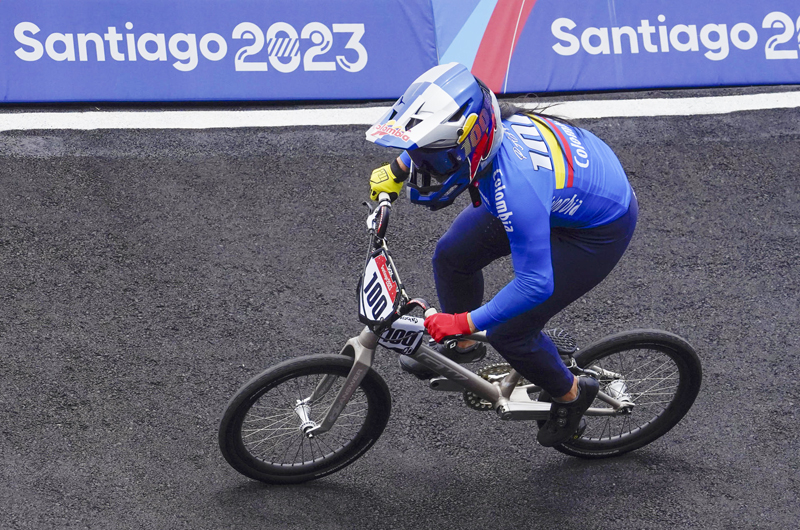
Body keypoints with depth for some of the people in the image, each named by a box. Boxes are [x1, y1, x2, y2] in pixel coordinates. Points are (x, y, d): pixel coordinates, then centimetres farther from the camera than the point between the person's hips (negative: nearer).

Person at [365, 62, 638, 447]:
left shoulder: (515, 190, -43)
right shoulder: (482, 122, -22)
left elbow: (536, 284, -36)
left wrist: (465, 323, -29)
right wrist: (396, 170, 10)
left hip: (599, 230, -8)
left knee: (508, 331, -4)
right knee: (452, 256, 9)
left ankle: (569, 394, 24)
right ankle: (463, 346, 36)